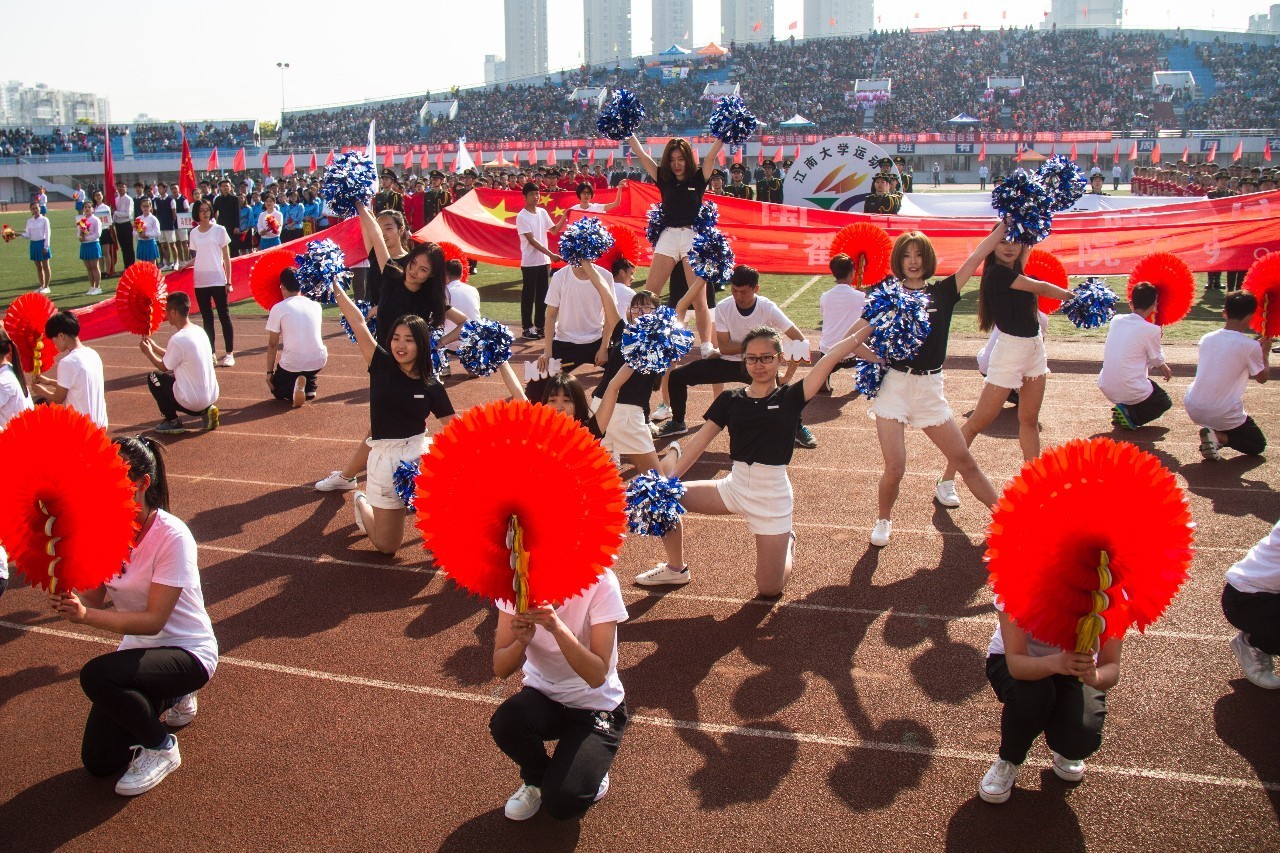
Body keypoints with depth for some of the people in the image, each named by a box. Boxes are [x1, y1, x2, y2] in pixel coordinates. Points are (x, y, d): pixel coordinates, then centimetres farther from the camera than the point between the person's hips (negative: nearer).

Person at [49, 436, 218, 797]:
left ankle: (161, 747, -6)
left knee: (96, 676, -32)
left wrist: (85, 615, -38)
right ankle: (169, 698, 28)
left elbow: (153, 620, -26)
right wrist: (68, 602, -29)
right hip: (138, 647, 7)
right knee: (98, 761, 2)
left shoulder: (172, 536, -25)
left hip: (188, 652, -7)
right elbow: (93, 599, -6)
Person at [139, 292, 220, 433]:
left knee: (153, 377, 11)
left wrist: (148, 353, 15)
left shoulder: (178, 339, -19)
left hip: (193, 401, -7)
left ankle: (172, 421, 15)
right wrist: (154, 347, 25)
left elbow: (164, 367, -1)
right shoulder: (199, 332, 4)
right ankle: (205, 411, 14)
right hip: (212, 396, 7)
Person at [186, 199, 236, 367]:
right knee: (206, 318, 8)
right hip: (200, 282, 4)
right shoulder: (194, 233, 8)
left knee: (224, 316, -1)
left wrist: (228, 282, -6)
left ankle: (230, 353, 3)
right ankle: (210, 353, 15)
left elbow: (226, 258, -2)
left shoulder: (219, 230, -2)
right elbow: (196, 257, 17)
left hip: (217, 280, -4)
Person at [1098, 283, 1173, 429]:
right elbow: (1157, 361, 0)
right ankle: (1130, 415, -5)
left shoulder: (1116, 320, 3)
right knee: (1165, 402, 23)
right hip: (1132, 392, -6)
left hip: (1106, 388, 6)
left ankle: (1124, 408, 14)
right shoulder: (1151, 330, -13)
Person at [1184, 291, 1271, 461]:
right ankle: (1219, 437, -9)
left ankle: (1212, 431, 8)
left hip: (1193, 410, 5)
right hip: (1223, 414, -5)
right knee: (1258, 445, 19)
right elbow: (1262, 377, 4)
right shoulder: (1250, 346, -13)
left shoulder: (1207, 338, 2)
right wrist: (1265, 353, 20)